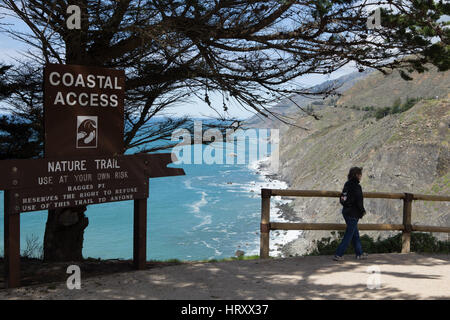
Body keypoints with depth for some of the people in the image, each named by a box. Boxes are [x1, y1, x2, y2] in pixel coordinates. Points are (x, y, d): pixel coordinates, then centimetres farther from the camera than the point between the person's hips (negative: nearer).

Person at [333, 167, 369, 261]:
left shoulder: (347, 184, 6)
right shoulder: (356, 187, -19)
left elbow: (342, 199, 13)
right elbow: (359, 202, -19)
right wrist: (363, 211, 0)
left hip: (346, 212, 9)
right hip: (353, 214, -9)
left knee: (355, 234, 18)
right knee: (348, 235, -1)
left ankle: (359, 253, 29)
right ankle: (338, 255, 1)